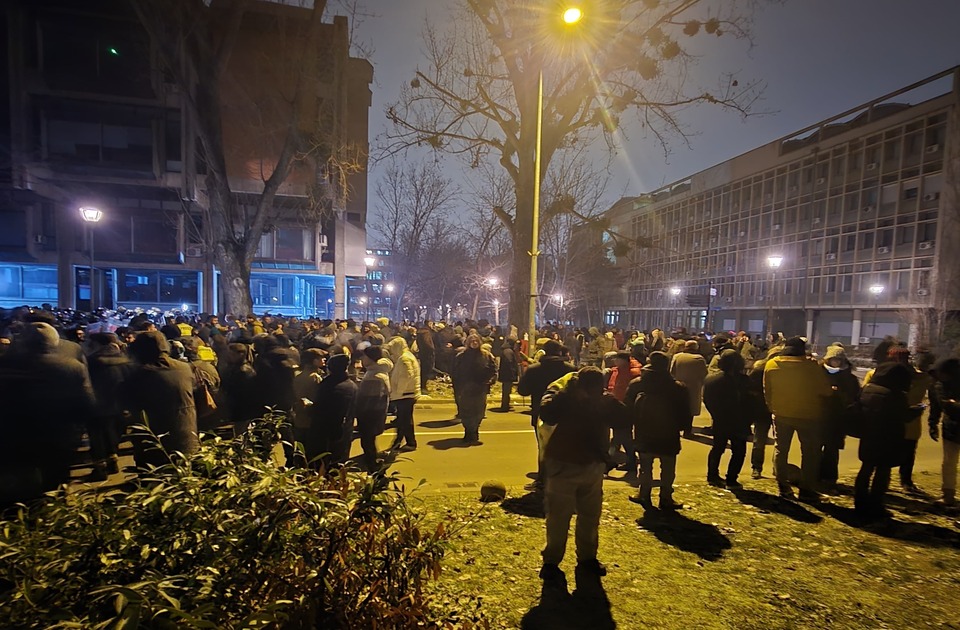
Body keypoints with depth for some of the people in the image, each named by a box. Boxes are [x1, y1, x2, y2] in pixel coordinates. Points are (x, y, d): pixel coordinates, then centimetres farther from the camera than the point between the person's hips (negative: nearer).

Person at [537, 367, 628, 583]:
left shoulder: (604, 401, -1)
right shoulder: (563, 398, -16)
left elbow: (621, 418, -13)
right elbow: (547, 415, -35)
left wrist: (608, 400, -25)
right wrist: (567, 392, -35)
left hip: (593, 466, 5)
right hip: (563, 466, -5)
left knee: (590, 516, 18)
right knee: (558, 518, 2)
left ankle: (587, 558, 37)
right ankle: (551, 562, 18)